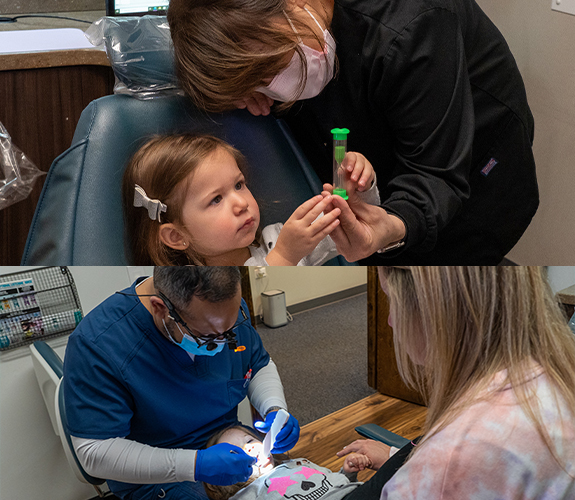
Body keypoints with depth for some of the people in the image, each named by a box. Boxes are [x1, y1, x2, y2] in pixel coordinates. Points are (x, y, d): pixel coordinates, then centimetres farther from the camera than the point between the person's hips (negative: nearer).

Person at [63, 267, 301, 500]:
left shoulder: (230, 307, -10)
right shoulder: (95, 346, -27)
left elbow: (260, 365, 8)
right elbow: (94, 453, -24)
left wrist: (275, 409, -12)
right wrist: (195, 465, -31)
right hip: (155, 476, -4)